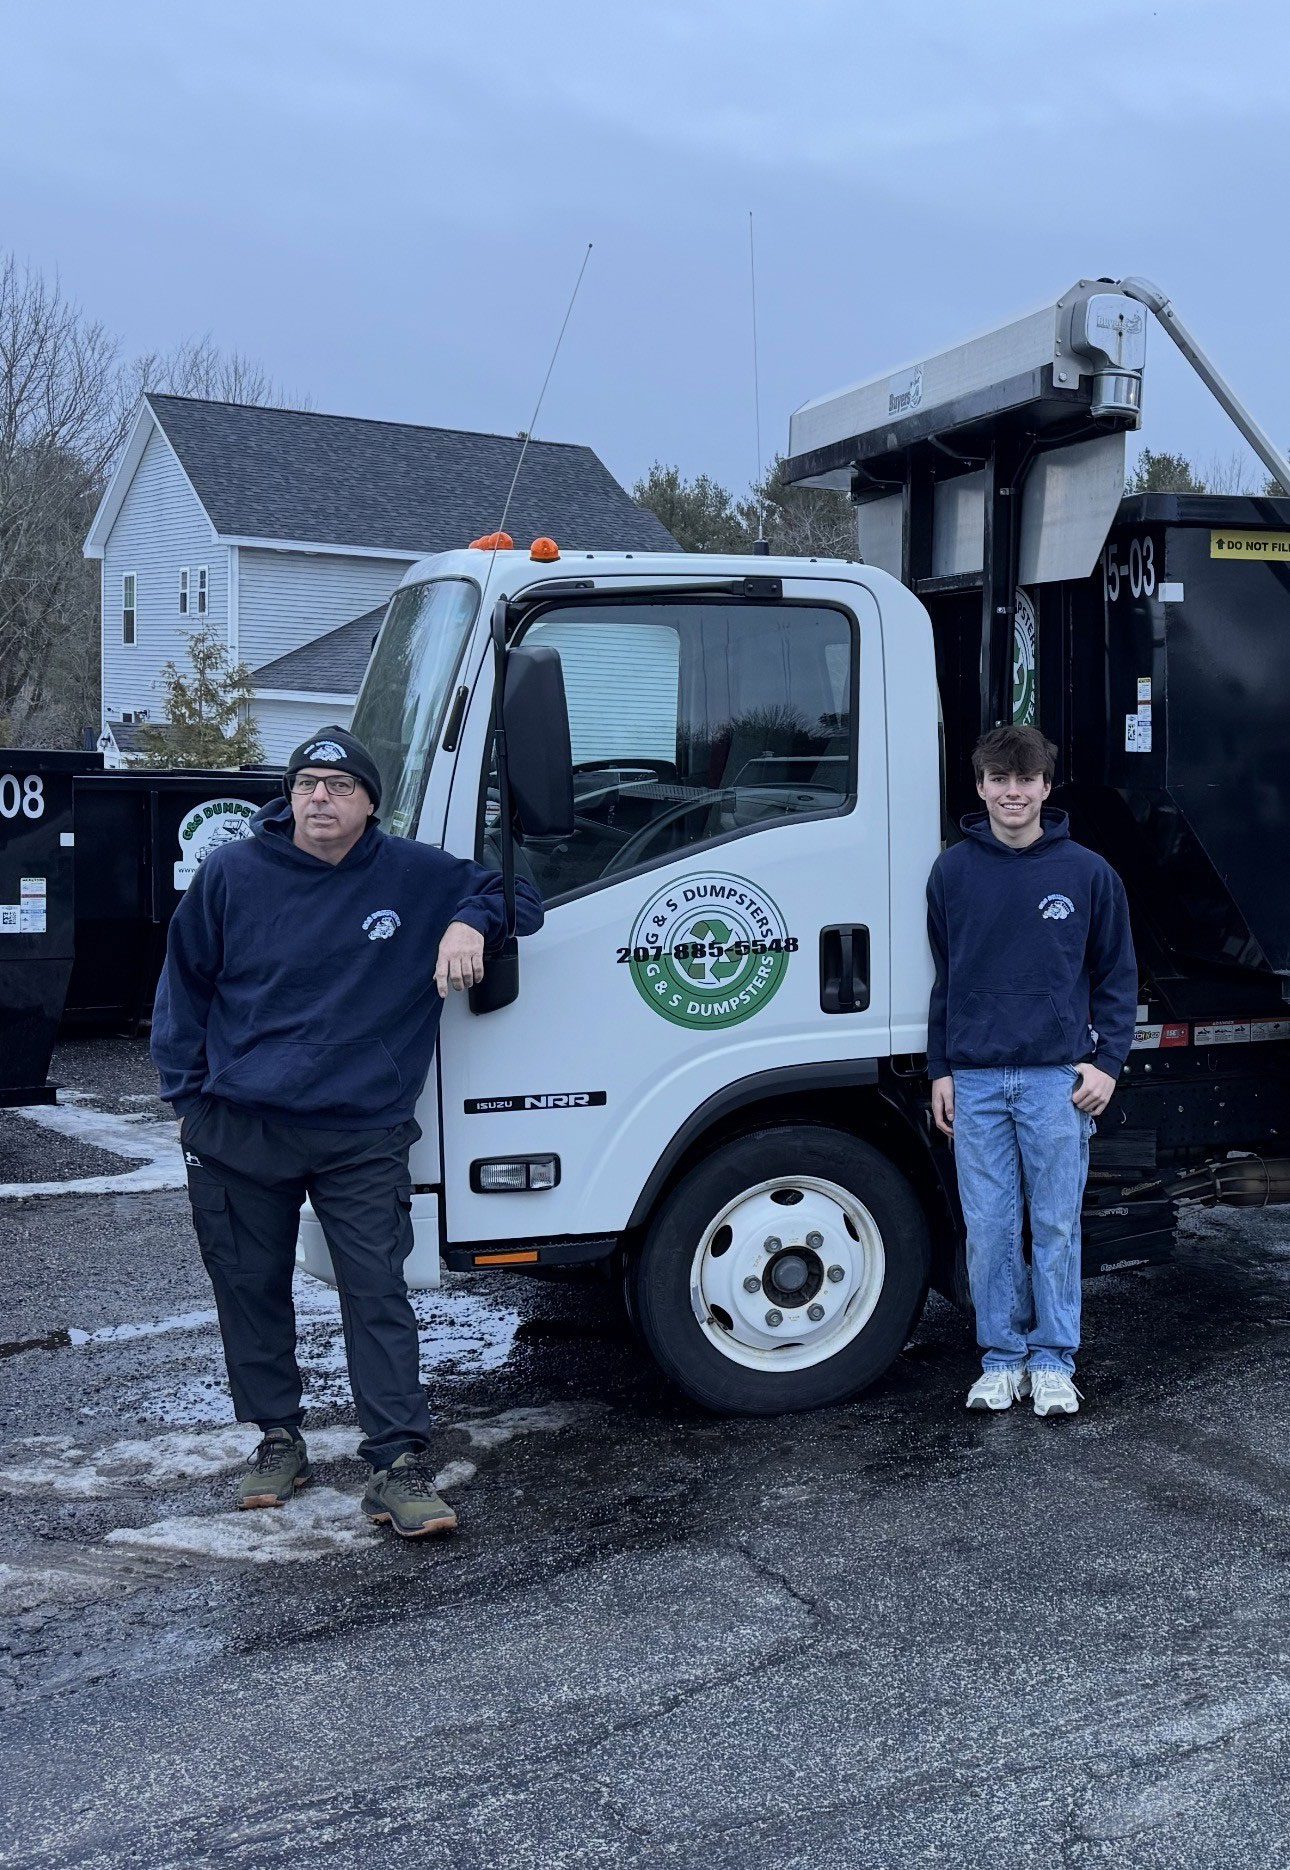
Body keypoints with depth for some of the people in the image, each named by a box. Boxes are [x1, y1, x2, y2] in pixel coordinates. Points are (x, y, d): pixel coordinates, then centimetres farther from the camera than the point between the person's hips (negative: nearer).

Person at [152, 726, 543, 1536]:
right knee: (252, 1291, 11)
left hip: (363, 1135, -1)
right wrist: (187, 1093, 6)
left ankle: (401, 1466, 1)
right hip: (237, 1134, 2)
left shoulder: (415, 876, -1)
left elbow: (515, 894, 9)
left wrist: (471, 924, -13)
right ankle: (278, 1440, 28)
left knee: (379, 1295, -5)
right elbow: (185, 987, 11)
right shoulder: (231, 875, 1)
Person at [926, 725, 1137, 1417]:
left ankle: (1053, 1362, 17)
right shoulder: (953, 871, 6)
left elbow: (1117, 976, 7)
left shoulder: (1086, 872, 2)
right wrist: (940, 1070, 9)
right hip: (975, 1081, 1)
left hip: (1058, 1078, -1)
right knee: (988, 1230, 5)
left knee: (1056, 1227, 4)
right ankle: (1001, 1359, 18)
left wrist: (1106, 1062, -2)